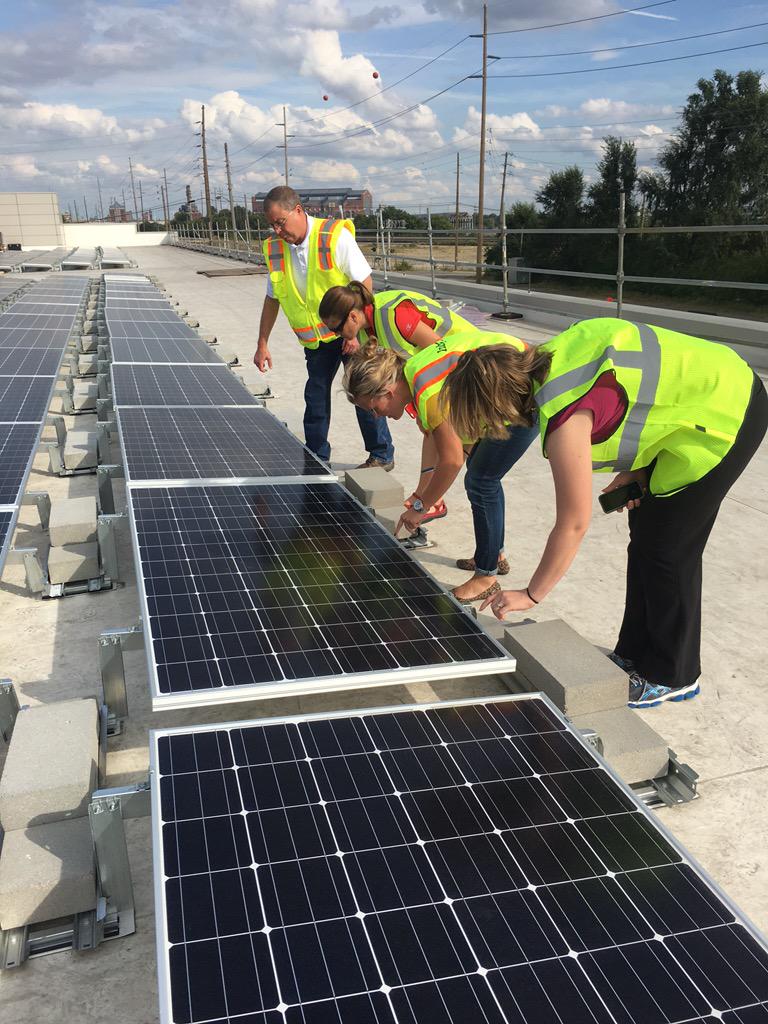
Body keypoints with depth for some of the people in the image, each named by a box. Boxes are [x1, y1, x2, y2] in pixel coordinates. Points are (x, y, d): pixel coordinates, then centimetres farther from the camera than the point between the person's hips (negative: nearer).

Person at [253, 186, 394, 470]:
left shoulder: (335, 236, -19)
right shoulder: (275, 248, -3)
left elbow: (364, 283, -17)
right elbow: (272, 298, 8)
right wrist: (262, 344, 6)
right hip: (315, 338, 5)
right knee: (315, 398, 8)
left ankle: (382, 455, 15)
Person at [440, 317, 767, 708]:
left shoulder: (564, 420, -31)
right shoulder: (543, 364, -5)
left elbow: (573, 526, -23)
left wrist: (530, 596, -13)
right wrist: (635, 470, 0)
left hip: (723, 416, -9)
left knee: (666, 550, -2)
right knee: (645, 539, 13)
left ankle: (672, 676, 17)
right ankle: (634, 655, 28)